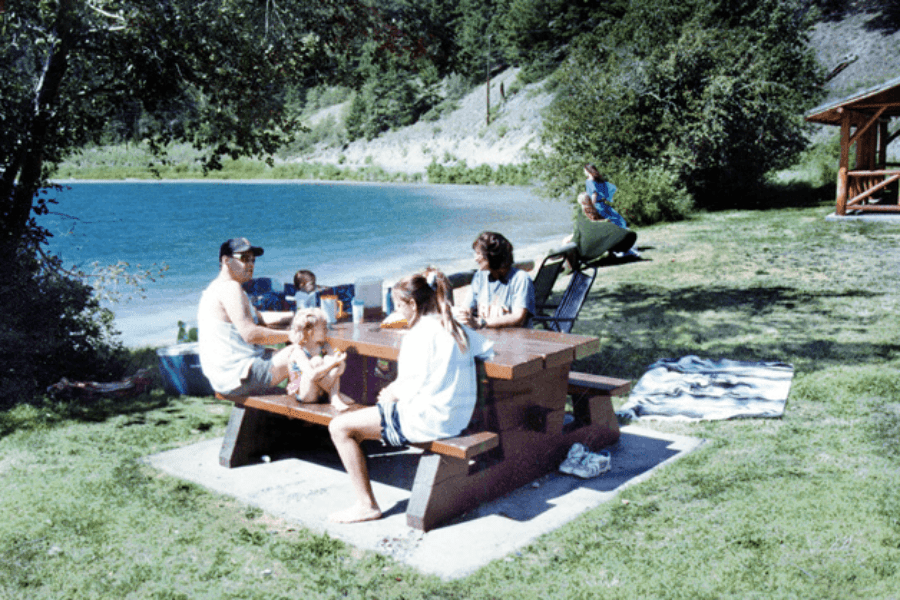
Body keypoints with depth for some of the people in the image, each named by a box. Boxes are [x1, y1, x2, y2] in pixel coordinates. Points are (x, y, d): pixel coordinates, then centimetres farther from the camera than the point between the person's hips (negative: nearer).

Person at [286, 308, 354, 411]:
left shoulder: (323, 346, 3)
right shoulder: (299, 352, -18)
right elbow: (312, 374, -34)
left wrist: (339, 359, -33)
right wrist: (332, 363, -35)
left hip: (320, 390, 6)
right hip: (303, 394, -6)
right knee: (316, 361, -30)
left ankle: (335, 399, -22)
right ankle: (335, 394, -16)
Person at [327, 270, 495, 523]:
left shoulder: (420, 333, -14)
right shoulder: (457, 328, 8)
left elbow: (413, 389, -16)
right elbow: (488, 349, 21)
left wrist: (392, 393, 6)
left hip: (427, 420, -9)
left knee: (339, 427, -2)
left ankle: (366, 505, 0)